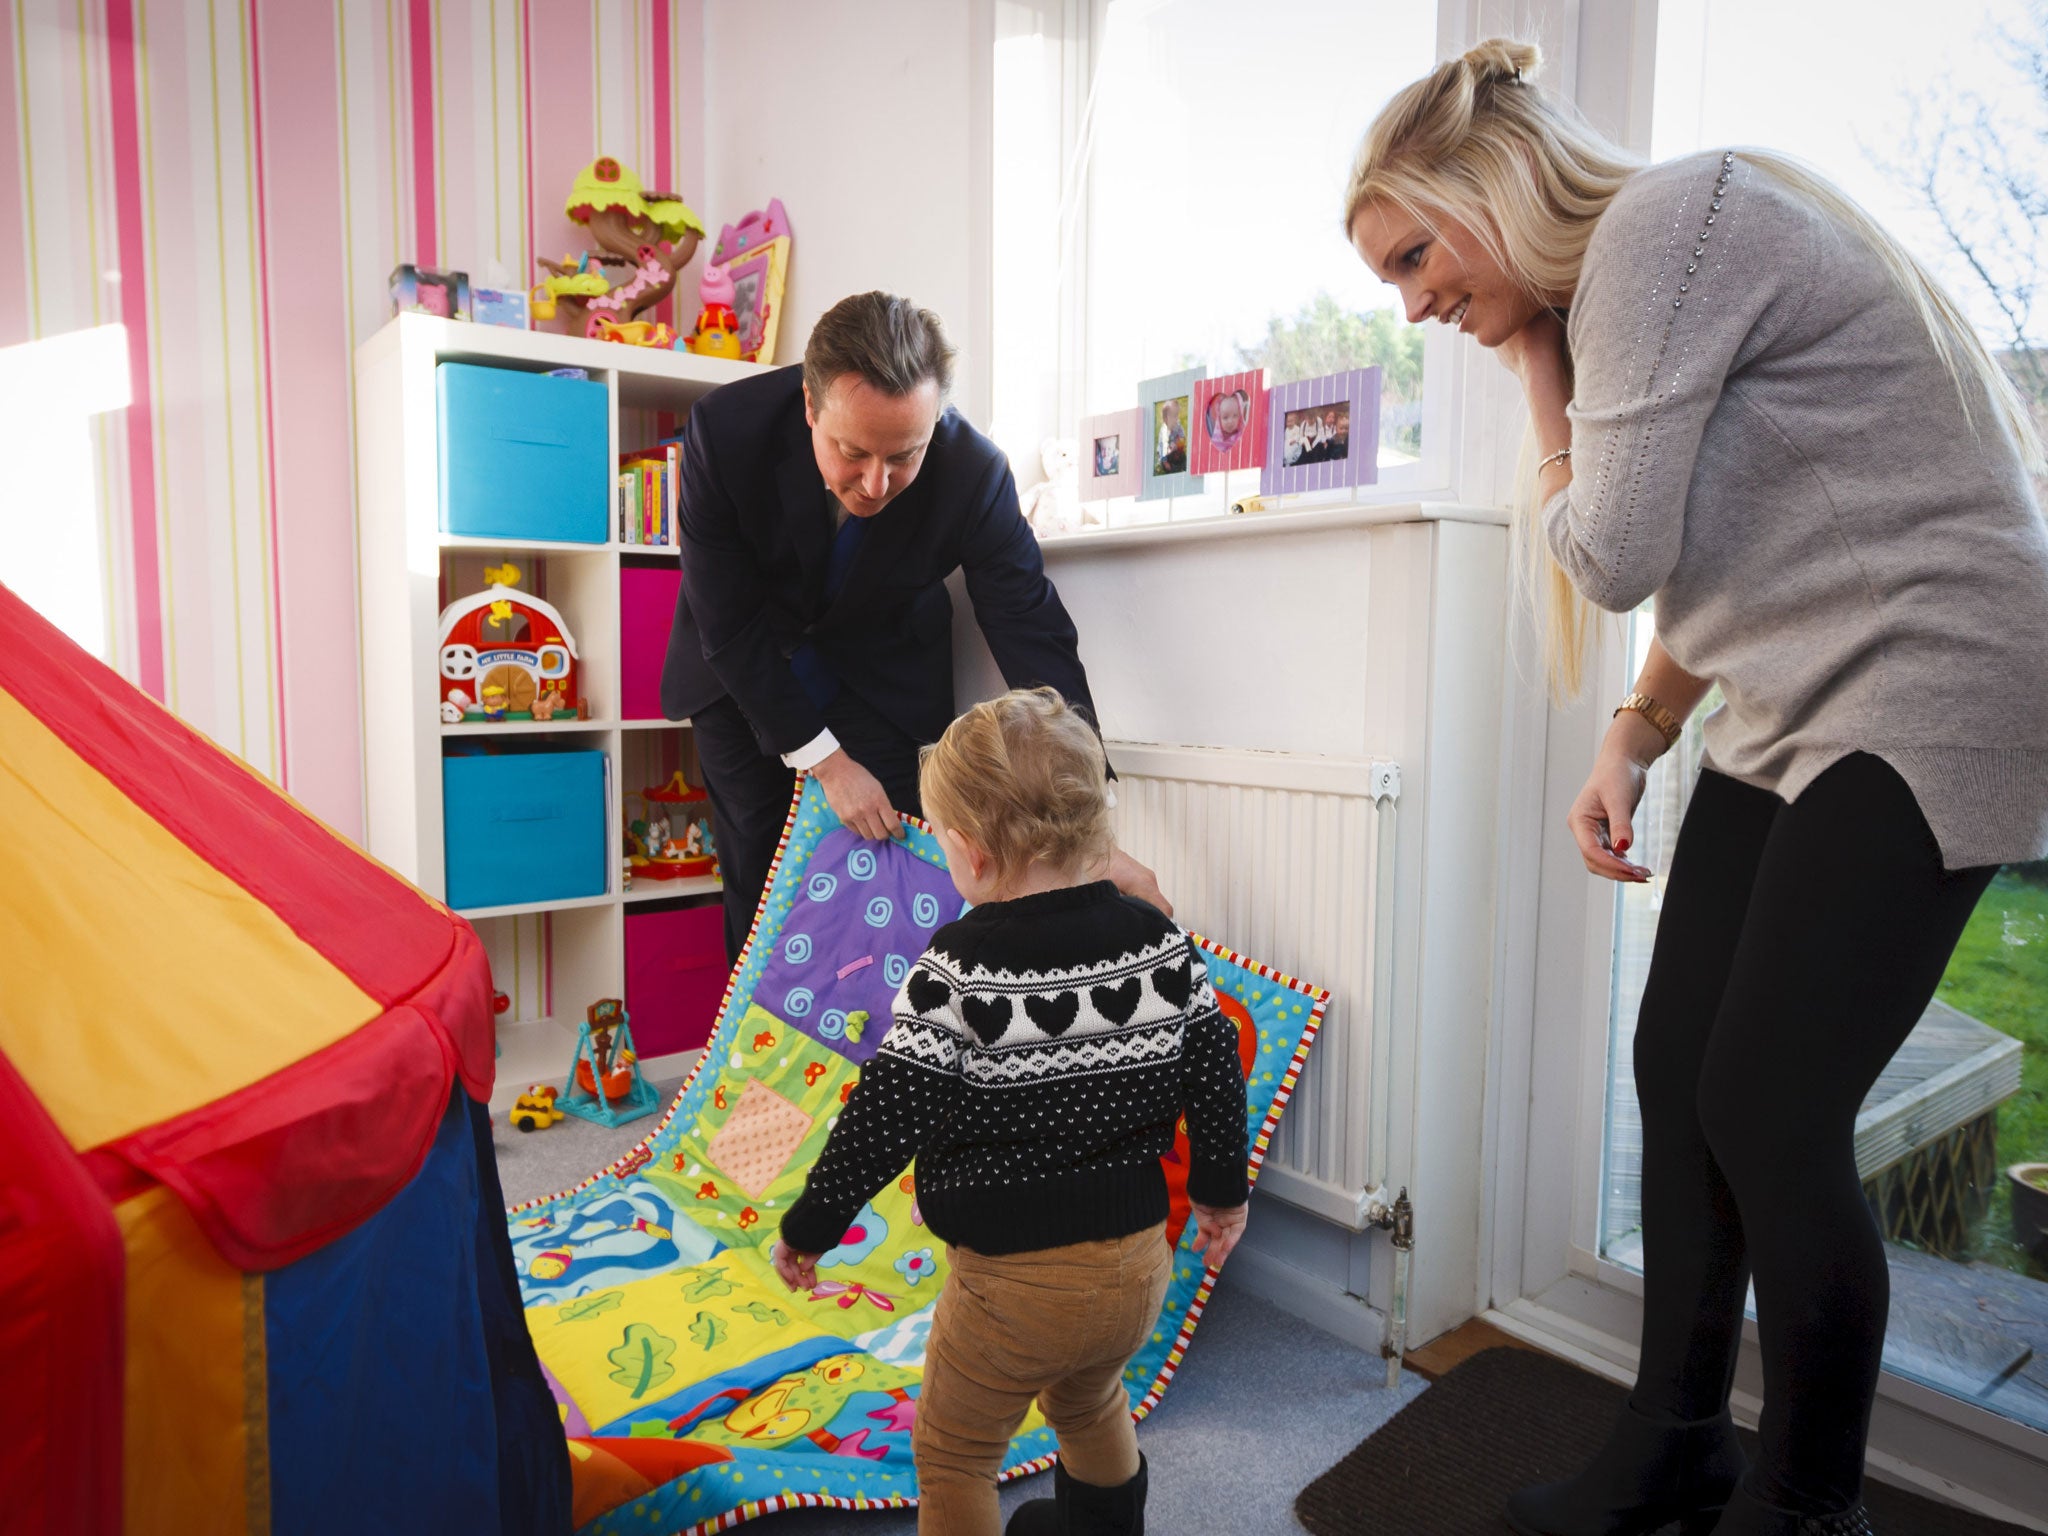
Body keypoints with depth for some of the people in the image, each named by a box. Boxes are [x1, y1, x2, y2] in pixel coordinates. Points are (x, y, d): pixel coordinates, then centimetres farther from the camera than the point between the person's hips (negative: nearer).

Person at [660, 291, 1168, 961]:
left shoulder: (974, 472, -29)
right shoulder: (725, 430, -30)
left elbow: (1037, 643, -26)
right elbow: (728, 626, -23)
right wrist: (823, 758, -23)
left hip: (877, 675, 0)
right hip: (743, 676, 0)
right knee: (755, 880, 5)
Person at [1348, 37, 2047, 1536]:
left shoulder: (1663, 218, -13)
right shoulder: (1606, 290, 14)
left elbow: (1615, 556, -18)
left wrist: (1545, 399, -2)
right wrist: (1634, 741, 7)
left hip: (1928, 690, -9)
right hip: (1792, 716, 9)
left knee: (1767, 1114, -7)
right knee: (1677, 1072, 7)